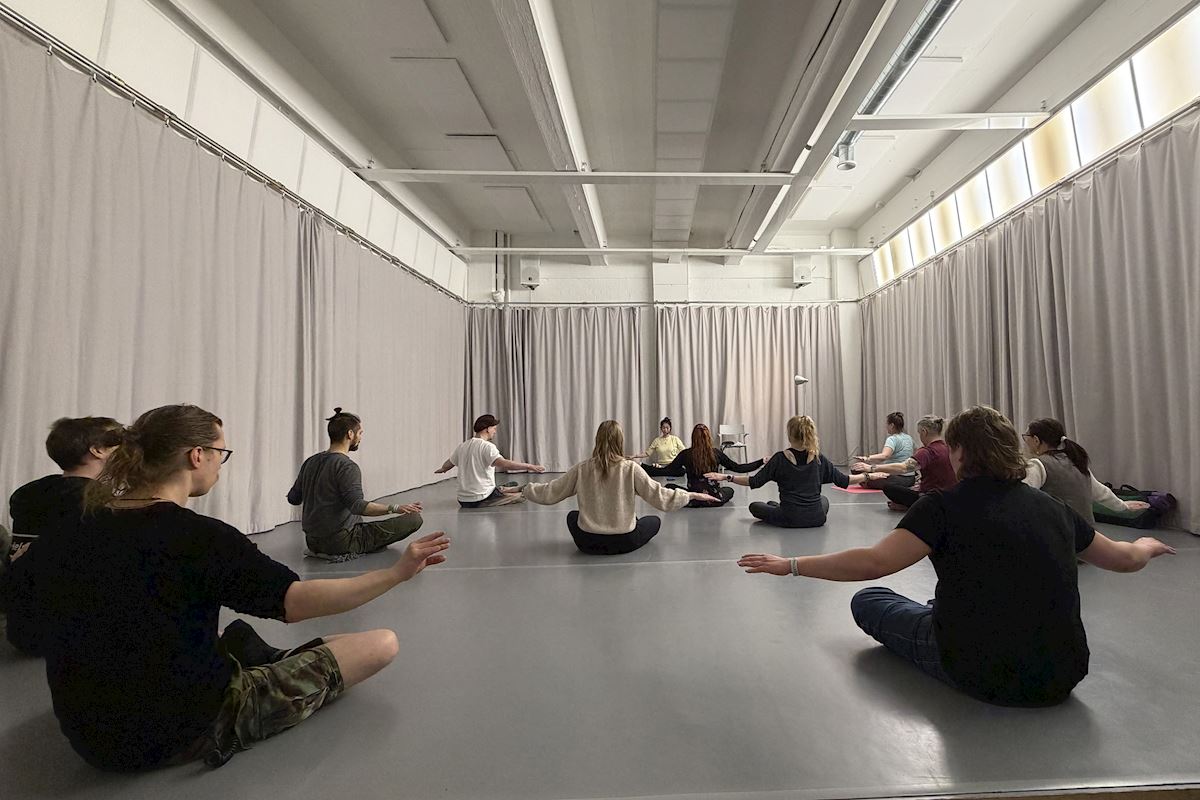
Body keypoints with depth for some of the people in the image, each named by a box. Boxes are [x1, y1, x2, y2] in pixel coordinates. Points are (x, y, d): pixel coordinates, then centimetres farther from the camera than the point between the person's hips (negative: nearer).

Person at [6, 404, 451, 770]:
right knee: (381, 645, -5)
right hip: (185, 733, -7)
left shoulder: (74, 532, -5)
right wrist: (398, 572, -26)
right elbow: (295, 602, -29)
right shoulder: (200, 536, -24)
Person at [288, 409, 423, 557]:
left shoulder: (311, 462, 3)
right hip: (340, 543, -9)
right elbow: (357, 506, -33)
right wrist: (395, 508, -31)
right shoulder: (347, 467, -21)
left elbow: (293, 498, 13)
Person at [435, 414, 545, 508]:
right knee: (521, 495, -4)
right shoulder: (487, 446, -14)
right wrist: (529, 466, -27)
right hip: (482, 500, -8)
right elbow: (504, 464, -30)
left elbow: (448, 464, 24)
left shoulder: (462, 446, 7)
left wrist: (441, 469, 47)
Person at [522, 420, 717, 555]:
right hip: (624, 542, 0)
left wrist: (524, 489, 16)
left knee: (573, 516, 33)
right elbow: (659, 497, -14)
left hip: (588, 543, 0)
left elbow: (549, 493, -1)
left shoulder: (582, 469, -9)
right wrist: (693, 495, -3)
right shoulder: (630, 468, -14)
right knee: (654, 521, 26)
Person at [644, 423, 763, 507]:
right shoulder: (716, 453, -2)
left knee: (669, 487, 20)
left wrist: (641, 466, -9)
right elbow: (738, 468, 4)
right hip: (714, 499, 3)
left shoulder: (685, 454, -6)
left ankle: (697, 502, 0)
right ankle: (708, 502, 9)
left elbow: (666, 471, -11)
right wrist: (761, 462, 14)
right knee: (729, 490, 34)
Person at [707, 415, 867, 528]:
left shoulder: (780, 459, -11)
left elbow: (754, 482, -12)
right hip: (817, 518, 3)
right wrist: (866, 476, 24)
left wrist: (726, 477, -8)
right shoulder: (818, 458, -3)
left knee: (755, 506, 20)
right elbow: (842, 480, 7)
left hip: (790, 519, -2)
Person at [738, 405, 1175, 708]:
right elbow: (1125, 558, 17)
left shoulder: (945, 505, -17)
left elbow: (875, 562, -28)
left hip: (982, 676, -6)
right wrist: (1149, 545, 41)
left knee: (867, 601, 10)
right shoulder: (1052, 508, 0)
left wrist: (790, 565, -22)